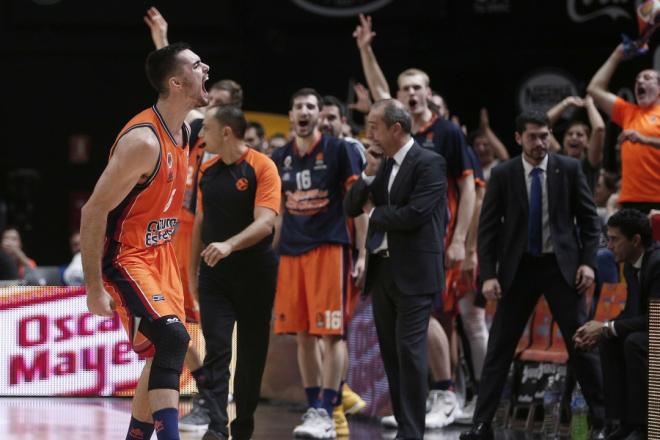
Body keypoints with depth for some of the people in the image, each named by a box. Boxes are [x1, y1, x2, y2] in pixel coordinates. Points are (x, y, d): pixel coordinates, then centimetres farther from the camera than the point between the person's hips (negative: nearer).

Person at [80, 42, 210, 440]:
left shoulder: (184, 131, 4)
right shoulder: (144, 141, -24)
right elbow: (94, 212, -23)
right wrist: (94, 289, -23)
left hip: (160, 254, 10)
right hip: (125, 258, -10)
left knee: (165, 353, 12)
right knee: (172, 338, -24)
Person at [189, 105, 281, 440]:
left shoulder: (262, 167, -9)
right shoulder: (207, 171, 8)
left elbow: (264, 222, -19)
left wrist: (229, 245, -34)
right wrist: (193, 271, 14)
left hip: (255, 273, -3)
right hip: (214, 274, 3)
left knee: (252, 353, 6)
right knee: (217, 350, -10)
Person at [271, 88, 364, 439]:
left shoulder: (339, 150, -1)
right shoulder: (280, 157, 12)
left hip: (329, 248, -5)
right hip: (291, 251, 5)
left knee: (330, 332, -7)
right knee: (303, 335, 6)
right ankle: (313, 408, 12)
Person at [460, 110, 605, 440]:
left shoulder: (569, 169, -1)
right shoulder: (503, 175, -2)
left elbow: (588, 218, 4)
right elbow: (487, 227, -1)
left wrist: (588, 262, -6)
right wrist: (488, 275, -9)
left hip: (562, 266, 0)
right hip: (519, 268, 0)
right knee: (499, 347, 0)